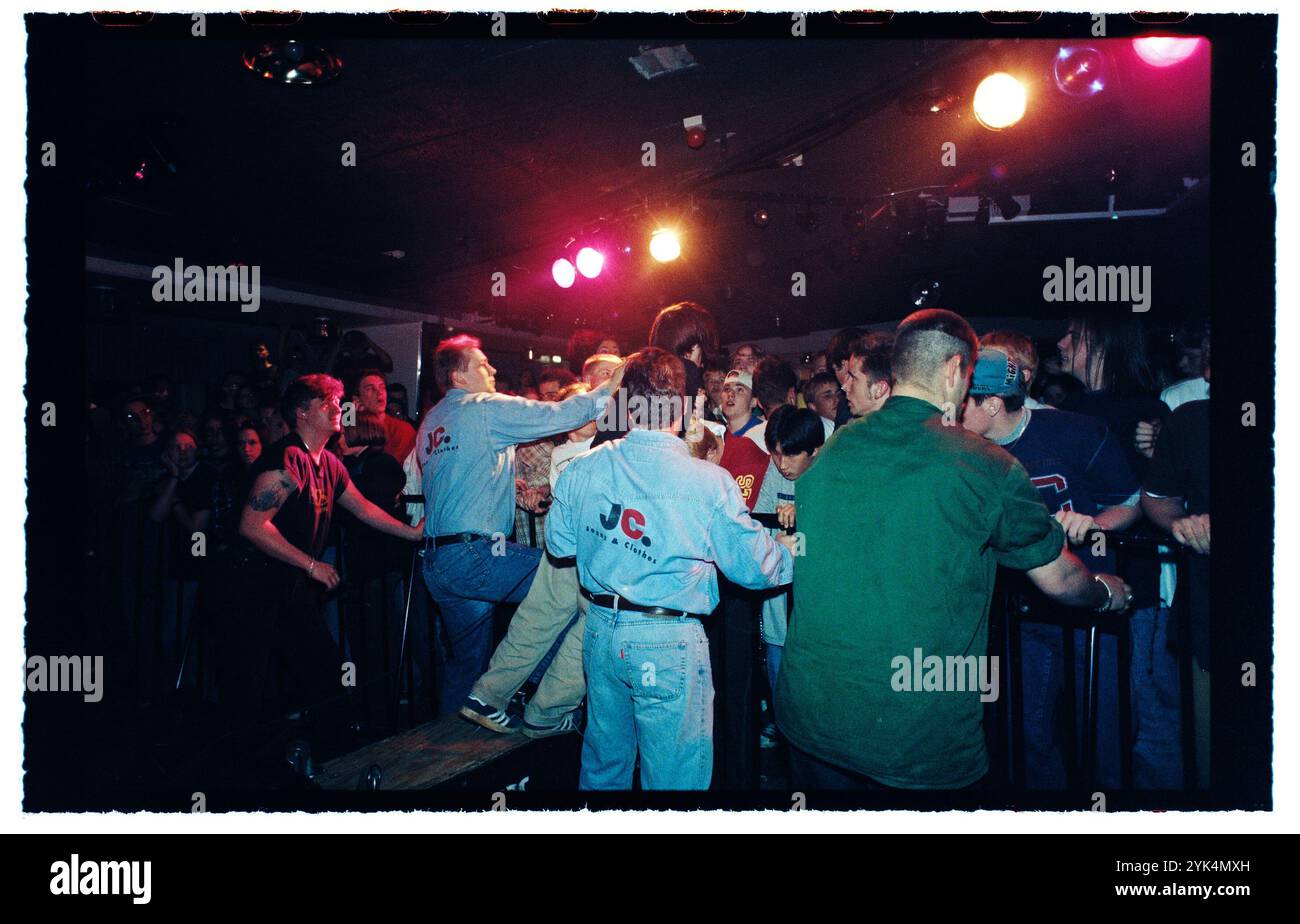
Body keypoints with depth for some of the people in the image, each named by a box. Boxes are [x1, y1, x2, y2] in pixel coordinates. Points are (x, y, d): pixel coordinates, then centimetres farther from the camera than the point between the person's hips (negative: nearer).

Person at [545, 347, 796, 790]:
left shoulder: (582, 469, -5)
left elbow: (559, 543, 7)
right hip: (670, 642, -5)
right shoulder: (709, 481, -17)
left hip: (601, 632, 5)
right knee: (676, 777, 11)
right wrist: (794, 556, 10)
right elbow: (753, 567, -10)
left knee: (603, 763, 25)